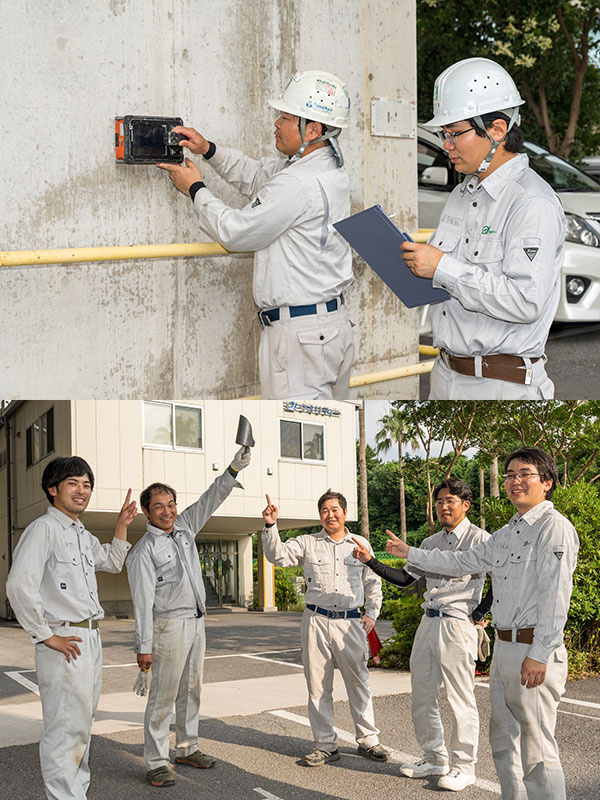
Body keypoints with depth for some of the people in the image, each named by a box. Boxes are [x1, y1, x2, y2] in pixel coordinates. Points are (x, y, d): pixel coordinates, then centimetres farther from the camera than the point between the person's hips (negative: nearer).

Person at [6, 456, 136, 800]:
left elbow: (113, 562, 35)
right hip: (65, 642, -9)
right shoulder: (44, 529, -12)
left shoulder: (82, 535, 17)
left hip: (92, 639, 9)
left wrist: (122, 525, 21)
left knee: (83, 722, 17)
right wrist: (46, 636, -18)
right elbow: (20, 585, -22)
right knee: (66, 727, -8)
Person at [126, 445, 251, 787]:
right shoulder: (144, 551, -11)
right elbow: (143, 601, -15)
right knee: (163, 695, -6)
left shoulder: (184, 528, 9)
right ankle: (156, 763, -1)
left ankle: (187, 748, 27)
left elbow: (210, 500, 10)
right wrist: (144, 646, -18)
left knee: (191, 691, 15)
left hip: (197, 622, 8)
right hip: (169, 626, -8)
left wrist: (233, 470, -3)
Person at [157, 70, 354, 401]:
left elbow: (235, 232, -12)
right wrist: (208, 150, 12)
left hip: (299, 333, -10)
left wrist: (195, 189, 3)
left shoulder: (298, 184, -21)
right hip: (334, 322, 10)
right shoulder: (327, 168, 10)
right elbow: (257, 176, 23)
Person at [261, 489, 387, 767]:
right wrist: (270, 526, -18)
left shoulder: (361, 544, 11)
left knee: (358, 682, 4)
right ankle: (326, 745, 12)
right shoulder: (307, 543, 7)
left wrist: (372, 613, 7)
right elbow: (278, 555, -5)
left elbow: (373, 582, 18)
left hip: (351, 622, 0)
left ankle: (368, 739, 17)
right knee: (318, 685, 3)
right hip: (316, 621, 0)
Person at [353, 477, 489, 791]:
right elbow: (405, 578, 20)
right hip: (428, 622, 8)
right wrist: (371, 561, 12)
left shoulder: (479, 539, -5)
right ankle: (434, 759, 23)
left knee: (460, 699, -3)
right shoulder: (431, 542, 17)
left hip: (458, 625, -8)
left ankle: (463, 767, 7)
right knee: (421, 695, 11)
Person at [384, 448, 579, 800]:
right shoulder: (507, 533, 18)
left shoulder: (555, 527, -11)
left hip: (533, 651, -10)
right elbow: (463, 562, 29)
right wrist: (410, 553, 30)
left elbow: (555, 595, -18)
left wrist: (539, 655, -22)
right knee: (504, 741, 17)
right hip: (504, 647, 10)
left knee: (536, 750, -7)